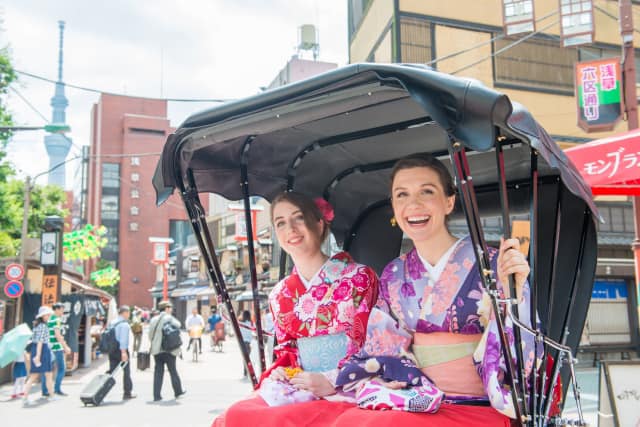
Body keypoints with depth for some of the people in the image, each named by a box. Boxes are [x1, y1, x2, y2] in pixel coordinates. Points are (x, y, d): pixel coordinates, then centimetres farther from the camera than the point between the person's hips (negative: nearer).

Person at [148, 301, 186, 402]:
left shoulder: (153, 319, 9)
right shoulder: (169, 318, -6)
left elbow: (150, 335, 8)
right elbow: (177, 325, -20)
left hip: (156, 350, 4)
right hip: (169, 349, -4)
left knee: (158, 372, 6)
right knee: (172, 370, 9)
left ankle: (156, 395, 1)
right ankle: (178, 391, 22)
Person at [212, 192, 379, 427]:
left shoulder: (359, 277, 1)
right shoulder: (280, 294, 16)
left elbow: (369, 343, -3)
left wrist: (332, 381, -17)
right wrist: (279, 373, -5)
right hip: (298, 387, 5)